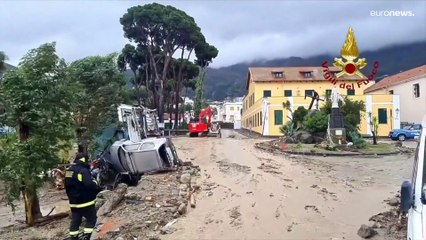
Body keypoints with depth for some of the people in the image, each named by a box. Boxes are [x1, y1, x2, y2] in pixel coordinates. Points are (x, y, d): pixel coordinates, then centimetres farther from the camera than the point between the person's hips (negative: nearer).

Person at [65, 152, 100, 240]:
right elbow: (89, 185, -30)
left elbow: (67, 186, 19)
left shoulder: (68, 170, 9)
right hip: (85, 202, -8)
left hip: (73, 202, 8)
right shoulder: (83, 170, -20)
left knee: (75, 221, 15)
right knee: (91, 219, 7)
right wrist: (96, 185, -11)